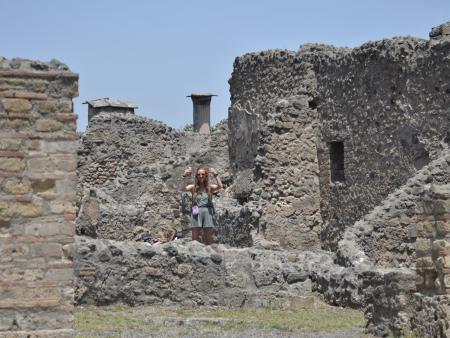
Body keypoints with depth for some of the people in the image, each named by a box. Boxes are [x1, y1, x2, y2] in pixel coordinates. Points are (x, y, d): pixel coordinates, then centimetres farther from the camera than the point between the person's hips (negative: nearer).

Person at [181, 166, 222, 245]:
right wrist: (184, 177, -23)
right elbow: (183, 189, -11)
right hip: (196, 212, -1)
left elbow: (219, 186, -10)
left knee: (208, 239, 4)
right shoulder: (193, 187, 7)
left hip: (207, 212, 1)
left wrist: (215, 175, -19)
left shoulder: (210, 187, 8)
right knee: (195, 238, -3)